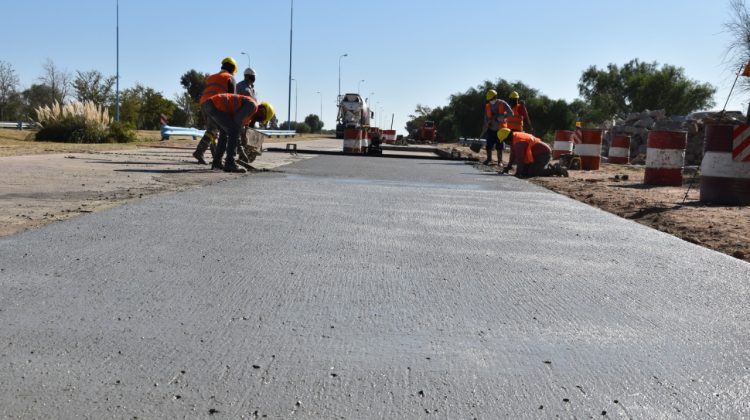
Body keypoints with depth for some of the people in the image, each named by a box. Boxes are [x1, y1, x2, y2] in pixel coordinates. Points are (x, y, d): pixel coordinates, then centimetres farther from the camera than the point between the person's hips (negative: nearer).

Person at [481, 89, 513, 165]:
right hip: (491, 128, 3)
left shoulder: (502, 104, -7)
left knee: (499, 145, -1)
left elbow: (510, 113, -11)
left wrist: (501, 116, -24)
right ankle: (489, 159, 16)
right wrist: (484, 130, 3)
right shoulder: (487, 106, 2)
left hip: (500, 128, -3)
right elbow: (486, 118, 7)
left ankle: (500, 161, 8)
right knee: (489, 145, 0)